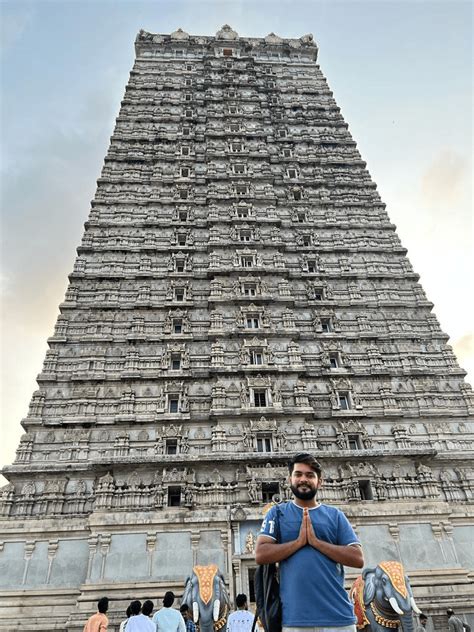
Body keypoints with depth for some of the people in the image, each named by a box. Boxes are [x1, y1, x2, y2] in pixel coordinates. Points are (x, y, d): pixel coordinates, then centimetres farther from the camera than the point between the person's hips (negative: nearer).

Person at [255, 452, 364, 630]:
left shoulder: (335, 515, 7)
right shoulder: (277, 513, 5)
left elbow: (357, 559, -2)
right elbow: (260, 555, -5)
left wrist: (316, 541, -10)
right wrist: (299, 541, -12)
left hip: (339, 616, 1)